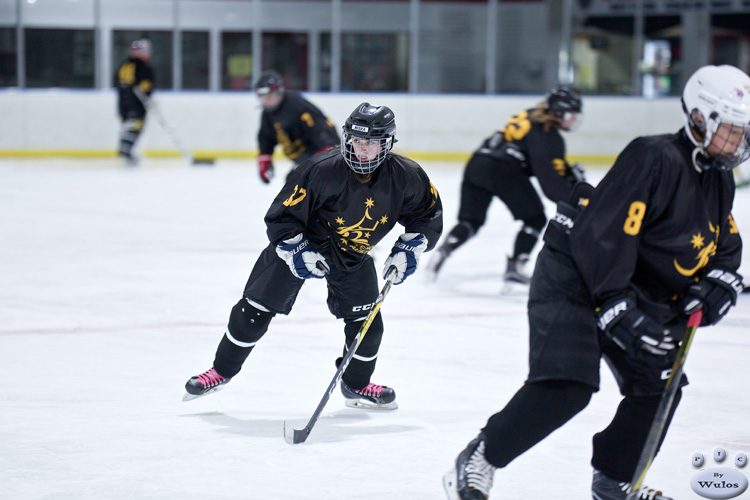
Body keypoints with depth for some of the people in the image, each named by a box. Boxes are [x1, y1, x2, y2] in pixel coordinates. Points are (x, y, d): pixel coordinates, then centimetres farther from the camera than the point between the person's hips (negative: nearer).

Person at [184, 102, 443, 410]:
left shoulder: (405, 177, -21)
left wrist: (409, 249, -15)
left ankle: (357, 385, 26)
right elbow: (281, 217, -23)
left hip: (354, 256, 3)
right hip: (301, 243, -3)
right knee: (256, 309, -4)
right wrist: (298, 253, -33)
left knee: (367, 322, -1)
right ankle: (221, 371, 14)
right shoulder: (321, 171, -32)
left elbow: (428, 214, -3)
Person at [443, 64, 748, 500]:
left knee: (658, 385, 7)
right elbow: (603, 235, -28)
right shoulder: (655, 160, -22)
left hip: (636, 293, 10)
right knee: (565, 386, -22)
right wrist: (618, 309, -31)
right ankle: (478, 461, -9)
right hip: (574, 280, -10)